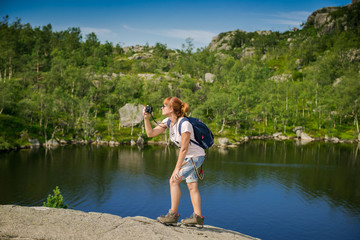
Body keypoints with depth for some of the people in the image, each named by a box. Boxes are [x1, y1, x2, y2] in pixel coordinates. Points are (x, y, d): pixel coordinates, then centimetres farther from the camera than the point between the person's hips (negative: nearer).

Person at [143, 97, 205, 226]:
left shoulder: (184, 124, -27)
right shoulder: (168, 121, -1)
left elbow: (184, 149, -26)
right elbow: (150, 133, 0)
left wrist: (177, 169, -24)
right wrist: (146, 118, -13)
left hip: (196, 156, -9)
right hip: (188, 156, 9)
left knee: (174, 180, -12)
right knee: (192, 186, 9)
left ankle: (173, 214, -4)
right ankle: (198, 216, 14)